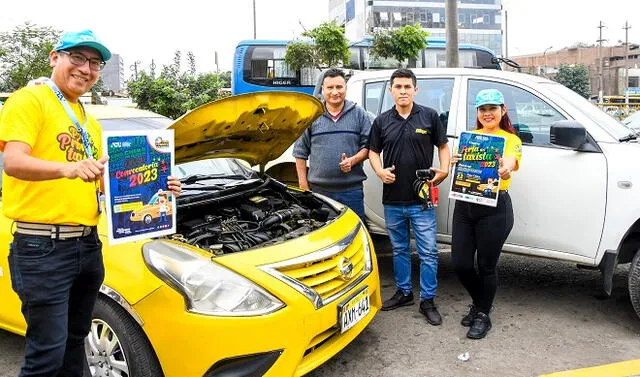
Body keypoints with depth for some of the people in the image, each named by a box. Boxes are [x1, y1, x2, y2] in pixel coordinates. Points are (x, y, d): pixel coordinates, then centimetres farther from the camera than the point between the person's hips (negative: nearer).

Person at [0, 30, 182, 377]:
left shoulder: (89, 121, 19)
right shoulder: (30, 100, -6)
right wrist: (69, 168, -40)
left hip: (87, 244, 8)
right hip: (43, 247, -8)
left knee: (74, 341, 19)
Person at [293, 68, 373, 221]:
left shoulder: (359, 114, 6)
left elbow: (367, 146, 6)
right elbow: (300, 152, 8)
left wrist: (352, 161, -13)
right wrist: (303, 185, 2)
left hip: (351, 189, 0)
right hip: (319, 190, 0)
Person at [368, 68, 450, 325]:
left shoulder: (429, 116, 1)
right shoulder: (382, 121, 7)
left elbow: (443, 146, 8)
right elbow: (373, 151, 13)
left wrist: (443, 170, -9)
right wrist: (380, 171, -7)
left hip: (422, 199, -2)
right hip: (392, 199, 3)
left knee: (428, 252, 0)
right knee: (399, 249, 16)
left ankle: (428, 300, 13)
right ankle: (403, 292, 31)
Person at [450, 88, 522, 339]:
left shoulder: (510, 139, 0)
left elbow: (509, 162, -20)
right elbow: (460, 162, 4)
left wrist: (505, 170, -45)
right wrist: (455, 161, -21)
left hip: (494, 208, -4)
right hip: (464, 205, 4)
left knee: (486, 266, 4)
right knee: (460, 264, 5)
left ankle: (483, 315, 25)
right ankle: (478, 303, 33)